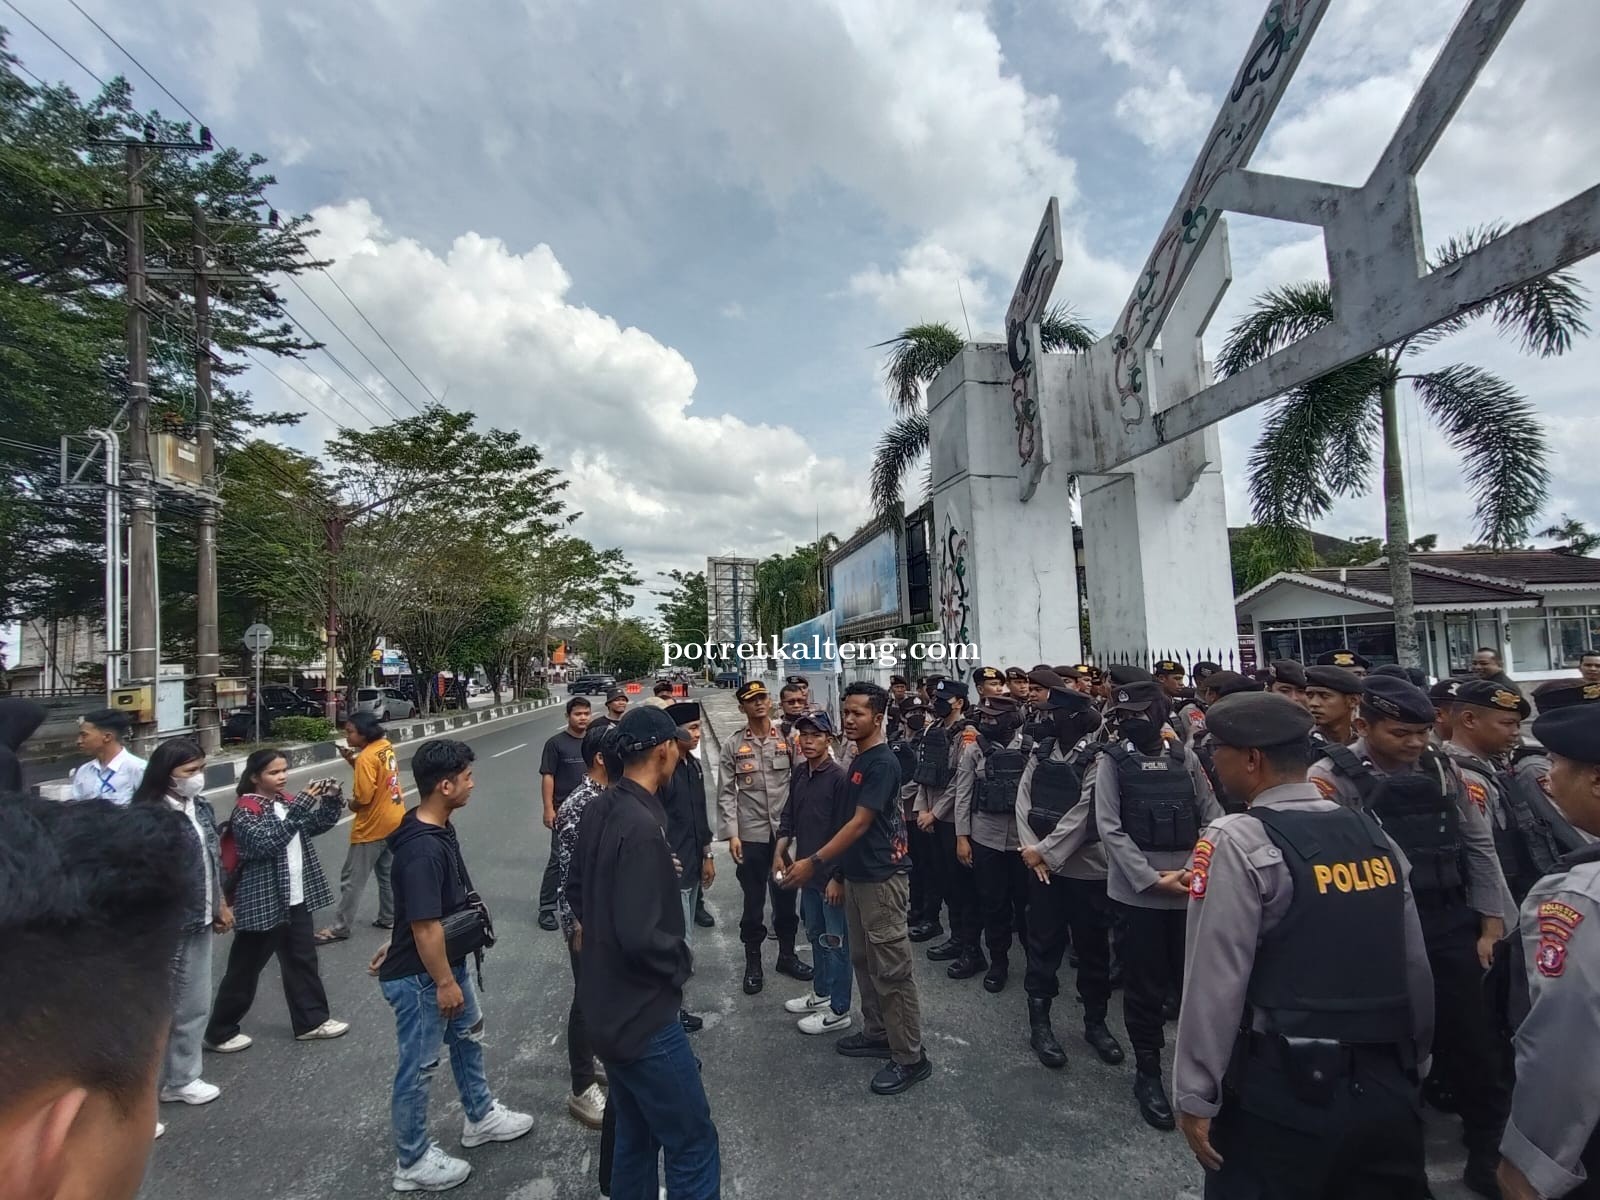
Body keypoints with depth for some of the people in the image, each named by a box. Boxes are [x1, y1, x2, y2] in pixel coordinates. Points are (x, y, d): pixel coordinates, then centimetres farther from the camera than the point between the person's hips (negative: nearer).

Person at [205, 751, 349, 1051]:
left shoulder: (286, 801, 6)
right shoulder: (245, 811, -16)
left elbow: (320, 824, 9)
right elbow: (268, 842, -29)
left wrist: (332, 799, -10)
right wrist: (302, 804, -35)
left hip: (297, 899, 7)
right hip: (262, 903, -7)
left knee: (303, 961, 15)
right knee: (245, 969, 8)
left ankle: (311, 1021, 27)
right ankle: (219, 1033, 27)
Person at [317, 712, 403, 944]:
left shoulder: (367, 757, -23)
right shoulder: (385, 746, 1)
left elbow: (363, 798, -23)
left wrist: (351, 805, -2)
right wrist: (351, 760, 1)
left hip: (372, 828, -8)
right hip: (394, 821, 9)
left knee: (352, 880, 5)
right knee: (388, 874, 19)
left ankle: (340, 928, 14)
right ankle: (389, 917, 28)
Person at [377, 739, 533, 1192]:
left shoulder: (440, 827, -2)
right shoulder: (422, 849, -33)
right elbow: (425, 926, -28)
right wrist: (445, 983, -19)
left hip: (449, 961, 10)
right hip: (419, 976, -10)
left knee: (469, 1035, 25)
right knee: (417, 1067, 10)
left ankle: (481, 1117, 45)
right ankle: (413, 1162, 30)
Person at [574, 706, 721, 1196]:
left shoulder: (598, 811, 1)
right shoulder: (641, 826, -27)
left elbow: (579, 891, 15)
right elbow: (641, 936, -30)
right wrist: (682, 963, -13)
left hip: (608, 1005, 9)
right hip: (643, 1014, -9)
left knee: (636, 1134, 24)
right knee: (693, 1147, 5)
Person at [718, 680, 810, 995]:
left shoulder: (788, 739, 1)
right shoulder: (732, 745, -2)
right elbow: (726, 793, -2)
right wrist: (732, 834, -9)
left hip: (786, 832, 1)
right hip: (751, 836, -1)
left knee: (786, 898, 14)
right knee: (753, 903, 9)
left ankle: (787, 955, 32)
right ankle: (753, 964, 24)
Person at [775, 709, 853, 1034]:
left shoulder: (839, 778, -18)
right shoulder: (799, 775, 3)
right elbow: (789, 818, 14)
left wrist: (838, 877, -18)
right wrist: (779, 853, 10)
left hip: (832, 873, -7)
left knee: (836, 941, 6)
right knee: (815, 935, 21)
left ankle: (839, 1010, 19)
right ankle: (821, 994, 38)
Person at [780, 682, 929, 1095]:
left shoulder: (882, 763, -18)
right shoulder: (858, 760, 10)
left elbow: (860, 824, -22)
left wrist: (815, 863, -22)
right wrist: (836, 870, 17)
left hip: (882, 878, -9)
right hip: (858, 875, 9)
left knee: (892, 969, -1)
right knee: (863, 961, 18)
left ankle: (911, 1057, 11)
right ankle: (877, 1034, 33)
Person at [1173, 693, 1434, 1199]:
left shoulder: (1238, 841, -17)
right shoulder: (1376, 835, 3)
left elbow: (1216, 979, -17)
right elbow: (1416, 968, 8)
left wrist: (1196, 1097, -9)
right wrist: (1409, 1063, 22)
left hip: (1283, 1093, -6)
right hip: (1386, 1087, 6)